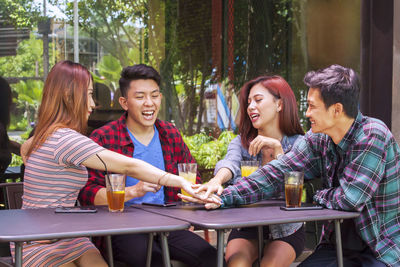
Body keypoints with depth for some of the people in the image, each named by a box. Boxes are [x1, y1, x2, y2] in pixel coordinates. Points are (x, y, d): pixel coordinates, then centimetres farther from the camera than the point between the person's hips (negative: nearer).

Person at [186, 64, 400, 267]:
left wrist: (319, 196, -3)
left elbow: (350, 199, -22)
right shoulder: (318, 139, 1)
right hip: (337, 246, 6)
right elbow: (276, 173, -5)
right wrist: (222, 196, -15)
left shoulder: (372, 136, -19)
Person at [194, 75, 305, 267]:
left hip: (285, 229, -1)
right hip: (246, 227, 2)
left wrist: (277, 148, -23)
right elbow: (231, 163, -20)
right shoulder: (241, 142, 3)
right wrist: (216, 180, -43)